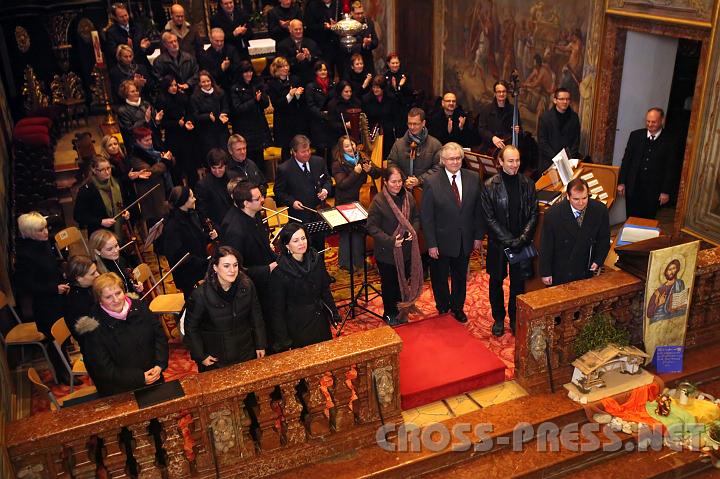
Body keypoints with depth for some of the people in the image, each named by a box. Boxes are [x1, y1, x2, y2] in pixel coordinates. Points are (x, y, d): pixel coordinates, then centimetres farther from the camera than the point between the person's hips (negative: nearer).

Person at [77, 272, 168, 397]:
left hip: (153, 378, 3)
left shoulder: (139, 307, 0)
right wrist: (140, 377, -17)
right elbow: (102, 369, -13)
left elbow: (159, 335, 6)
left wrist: (159, 365, -10)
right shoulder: (94, 328, -13)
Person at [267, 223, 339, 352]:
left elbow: (325, 289, 6)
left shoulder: (316, 259, -6)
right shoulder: (279, 271, -20)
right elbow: (277, 308, -14)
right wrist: (282, 340, -13)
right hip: (297, 326, -5)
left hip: (320, 321, 5)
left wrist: (334, 313, 9)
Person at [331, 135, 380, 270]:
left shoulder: (363, 159, 2)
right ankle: (346, 263, 16)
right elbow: (342, 184, -20)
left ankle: (360, 259, 30)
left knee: (361, 231, 13)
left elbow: (378, 173, -1)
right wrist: (355, 173, -28)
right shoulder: (338, 164, -11)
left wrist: (370, 169, -21)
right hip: (346, 203, -4)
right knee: (347, 232, 3)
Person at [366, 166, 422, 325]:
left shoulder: (408, 197, -4)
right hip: (387, 252, -4)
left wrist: (413, 231, -11)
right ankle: (389, 313, 35)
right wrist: (390, 240, -25)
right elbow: (372, 227, -16)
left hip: (407, 250, 4)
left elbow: (416, 217, 9)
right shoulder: (378, 201, -18)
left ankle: (401, 310, 41)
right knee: (389, 283, 13)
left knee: (404, 281, 19)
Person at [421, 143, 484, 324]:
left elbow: (479, 210, 1)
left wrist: (479, 235, 0)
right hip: (442, 240, -2)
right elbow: (426, 217, -13)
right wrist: (431, 244, -13)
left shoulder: (474, 179, -6)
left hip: (465, 240, 3)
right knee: (440, 276, 18)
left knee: (460, 276, 20)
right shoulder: (432, 183, -16)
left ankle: (457, 307, 41)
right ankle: (443, 304, 44)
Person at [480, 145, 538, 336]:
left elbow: (533, 214, -1)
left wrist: (522, 239, -14)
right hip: (498, 243, -1)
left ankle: (515, 318, 30)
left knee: (518, 282, 12)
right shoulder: (490, 186, -10)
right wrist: (509, 240, -17)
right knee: (496, 281, 12)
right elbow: (489, 218, -11)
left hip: (521, 243, 2)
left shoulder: (527, 184, -3)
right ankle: (498, 318, 30)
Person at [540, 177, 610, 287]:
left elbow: (604, 238, 2)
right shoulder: (553, 214, -21)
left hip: (587, 272, 3)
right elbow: (546, 246, -12)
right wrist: (546, 273, -7)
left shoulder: (600, 210, -14)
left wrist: (598, 261, -7)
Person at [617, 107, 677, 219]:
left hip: (653, 190, -2)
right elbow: (626, 159, 6)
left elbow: (670, 168, -2)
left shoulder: (669, 141, -3)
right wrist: (621, 182, 3)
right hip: (633, 187, 2)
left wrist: (666, 191, -4)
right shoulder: (635, 135, 3)